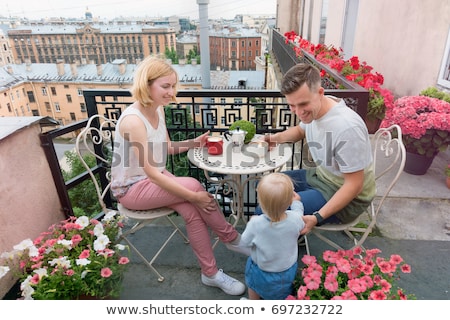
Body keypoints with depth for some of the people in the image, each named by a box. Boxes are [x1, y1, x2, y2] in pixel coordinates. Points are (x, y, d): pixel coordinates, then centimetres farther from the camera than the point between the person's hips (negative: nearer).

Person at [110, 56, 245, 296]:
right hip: (132, 187, -7)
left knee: (192, 212, -18)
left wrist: (193, 142, -8)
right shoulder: (132, 120, -27)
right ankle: (231, 237, -5)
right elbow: (151, 172, -29)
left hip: (155, 177, 7)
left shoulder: (158, 109, -1)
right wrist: (193, 195, -28)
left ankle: (210, 273, -2)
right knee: (192, 185, -27)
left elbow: (167, 148, 11)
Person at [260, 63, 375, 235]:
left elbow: (354, 185, -25)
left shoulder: (347, 127, -33)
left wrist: (317, 217, -31)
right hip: (320, 176, 8)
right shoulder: (312, 108, -9)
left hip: (348, 197, -8)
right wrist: (278, 137, -3)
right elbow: (301, 130, 16)